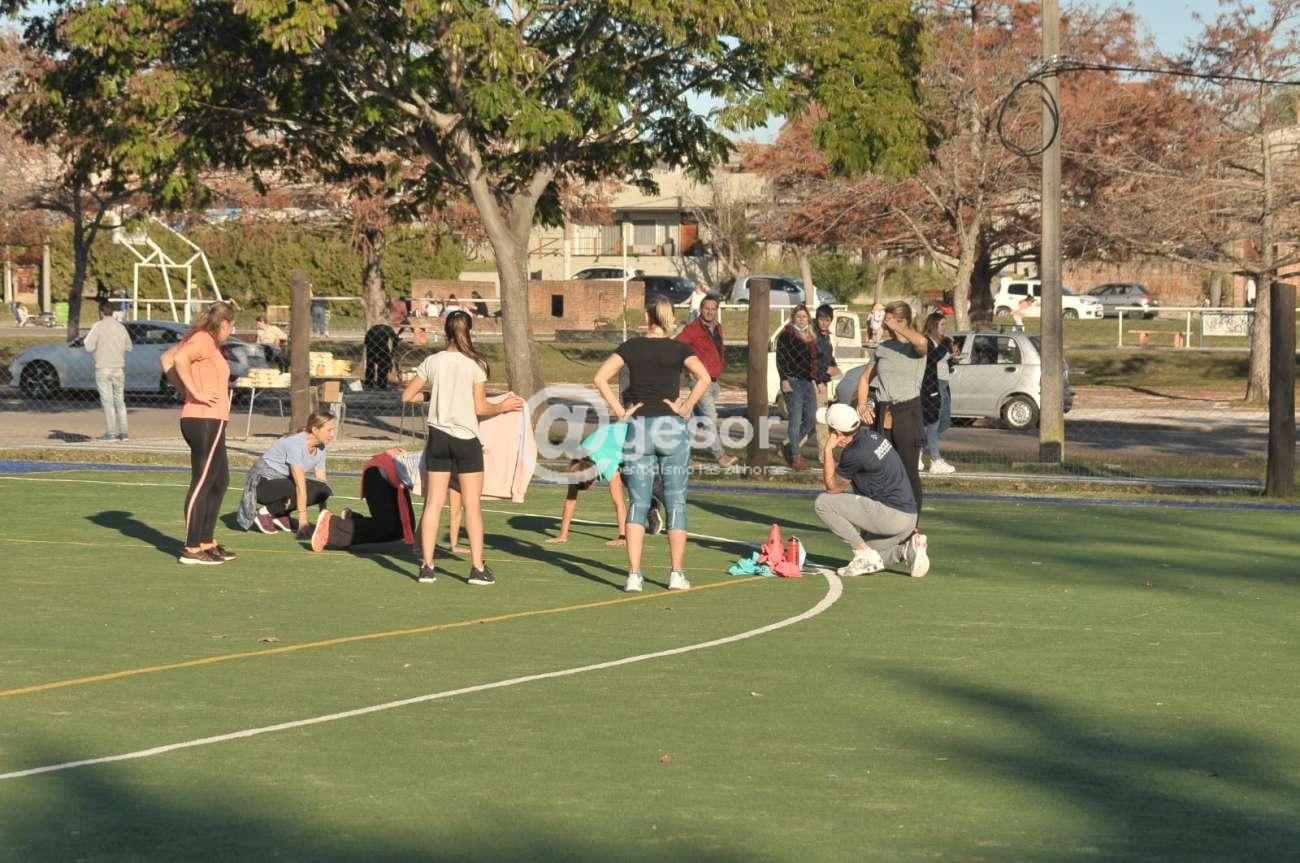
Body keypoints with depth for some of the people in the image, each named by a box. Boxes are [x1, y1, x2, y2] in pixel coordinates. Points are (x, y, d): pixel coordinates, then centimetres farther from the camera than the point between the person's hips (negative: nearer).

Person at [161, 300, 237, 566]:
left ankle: (207, 542, 24)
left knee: (220, 481, 18)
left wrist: (184, 389, 15)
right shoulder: (205, 340, -11)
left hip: (209, 421, 11)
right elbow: (180, 358, -29)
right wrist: (196, 393, -24)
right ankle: (192, 550, -5)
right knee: (202, 483, -7)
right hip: (206, 421, -11)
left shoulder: (199, 339, 18)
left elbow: (167, 359, 24)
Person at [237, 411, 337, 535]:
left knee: (324, 490, -11)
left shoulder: (320, 448, -1)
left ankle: (280, 515, 1)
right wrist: (303, 519, -30)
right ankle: (264, 513, -13)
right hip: (262, 482, -8)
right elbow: (300, 485, -29)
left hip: (283, 480, 8)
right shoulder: (296, 443, -27)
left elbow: (322, 482, 1)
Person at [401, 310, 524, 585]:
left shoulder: (432, 361, 0)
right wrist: (503, 406, 11)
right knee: (473, 505, 3)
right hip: (466, 438, -3)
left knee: (433, 503, 6)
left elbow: (407, 396, 5)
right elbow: (480, 408, -7)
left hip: (438, 436, 3)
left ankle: (427, 566, 5)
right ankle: (477, 568, 1)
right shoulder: (476, 364, -7)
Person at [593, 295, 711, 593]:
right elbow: (704, 378, -16)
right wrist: (686, 407, -6)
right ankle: (677, 574, 6)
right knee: (676, 502, 7)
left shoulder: (631, 347, 4)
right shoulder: (679, 349, 1)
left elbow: (601, 377, -8)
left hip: (638, 427, 1)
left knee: (638, 503, 3)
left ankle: (634, 575, -5)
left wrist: (620, 411, -4)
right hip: (671, 427, -1)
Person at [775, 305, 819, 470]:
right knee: (796, 420, -6)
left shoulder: (811, 338, 17)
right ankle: (795, 457, -1)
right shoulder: (787, 335, -3)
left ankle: (790, 448, 22)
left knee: (811, 419, 7)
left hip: (808, 382, 7)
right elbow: (780, 359, -8)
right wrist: (784, 379, -16)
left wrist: (815, 380, 16)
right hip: (793, 382, -7)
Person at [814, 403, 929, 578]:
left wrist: (828, 449, -3)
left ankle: (865, 554, -6)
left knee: (823, 503, -9)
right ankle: (908, 547, 6)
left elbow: (832, 488, -3)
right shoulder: (874, 436, 10)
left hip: (891, 516, -9)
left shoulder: (854, 453, -18)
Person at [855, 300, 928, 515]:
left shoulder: (914, 347, -4)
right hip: (881, 413, 6)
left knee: (909, 471, -4)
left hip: (907, 411, -6)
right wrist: (862, 404, 4)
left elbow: (921, 342, -31)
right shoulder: (882, 348, 13)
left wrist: (895, 328, -16)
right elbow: (865, 378, 21)